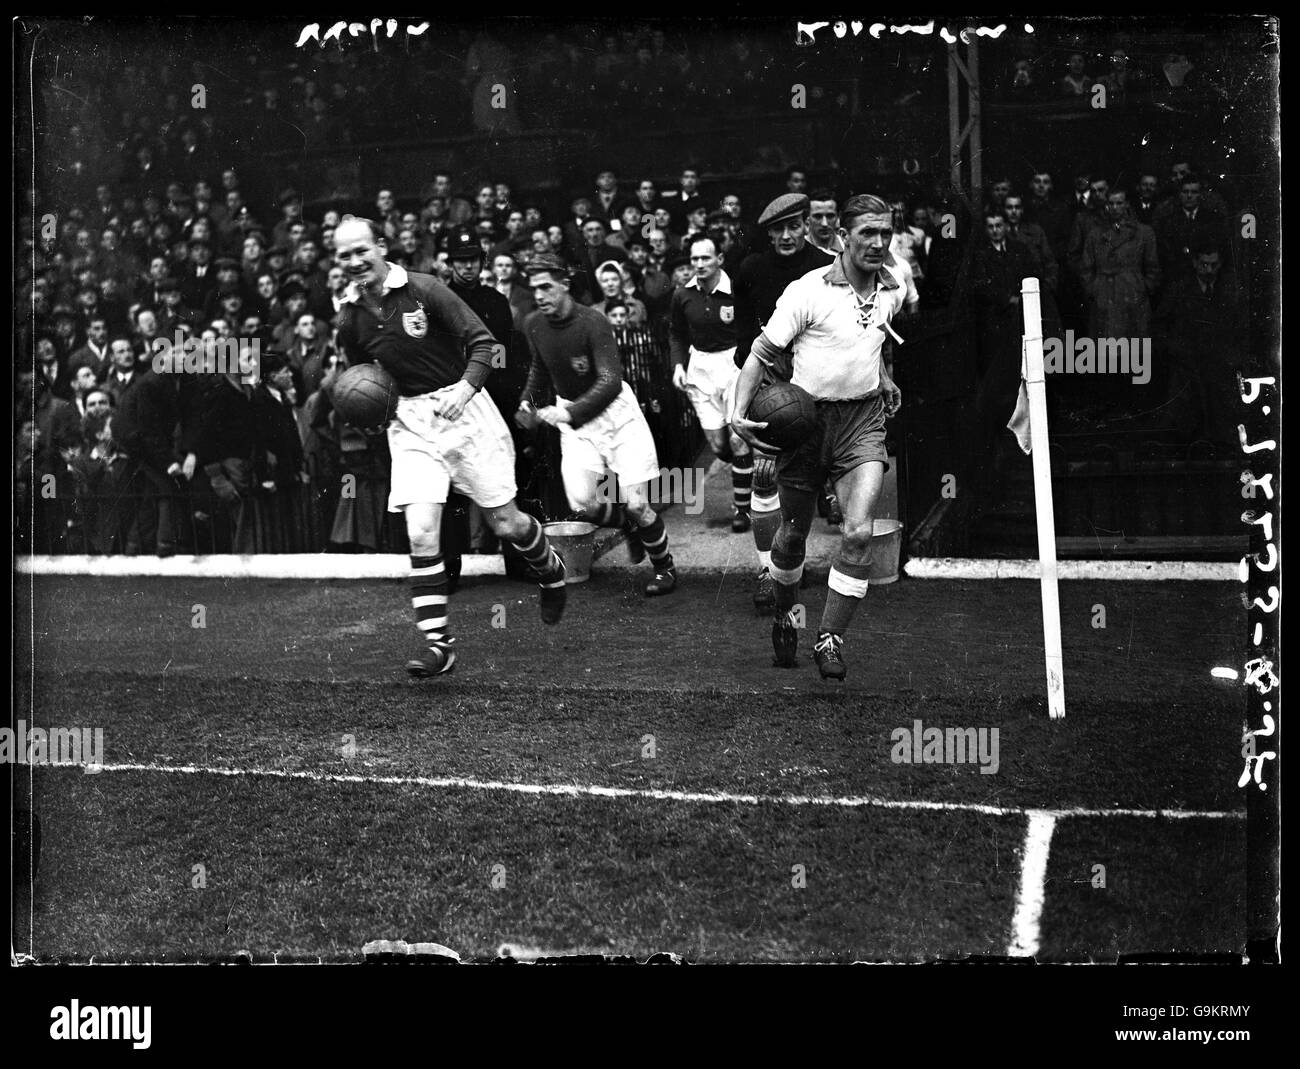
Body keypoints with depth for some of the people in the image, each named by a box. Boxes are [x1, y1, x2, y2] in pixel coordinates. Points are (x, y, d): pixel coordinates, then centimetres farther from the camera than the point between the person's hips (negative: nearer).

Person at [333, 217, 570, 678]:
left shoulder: (424, 290, -11)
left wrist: (466, 386, -25)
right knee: (421, 534, -13)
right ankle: (438, 645, -7)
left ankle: (552, 572, 36)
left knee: (506, 525, 3)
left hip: (461, 409, -3)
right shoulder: (350, 319, 3)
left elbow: (483, 342, -9)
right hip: (409, 424, 3)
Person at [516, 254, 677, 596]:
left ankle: (665, 568, 17)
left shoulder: (592, 322, -21)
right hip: (572, 417, 5)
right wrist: (527, 403, 4)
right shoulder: (533, 325, -3)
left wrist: (569, 413, -36)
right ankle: (629, 525, 20)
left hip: (614, 411, -4)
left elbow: (610, 381, -27)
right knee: (582, 503, -13)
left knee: (635, 504, -8)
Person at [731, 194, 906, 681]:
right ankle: (784, 618, 37)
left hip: (862, 420, 3)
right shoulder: (808, 291, -13)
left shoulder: (893, 289, 4)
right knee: (793, 535, 9)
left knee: (859, 532, -15)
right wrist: (738, 412, -20)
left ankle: (830, 638, -3)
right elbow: (762, 353, -8)